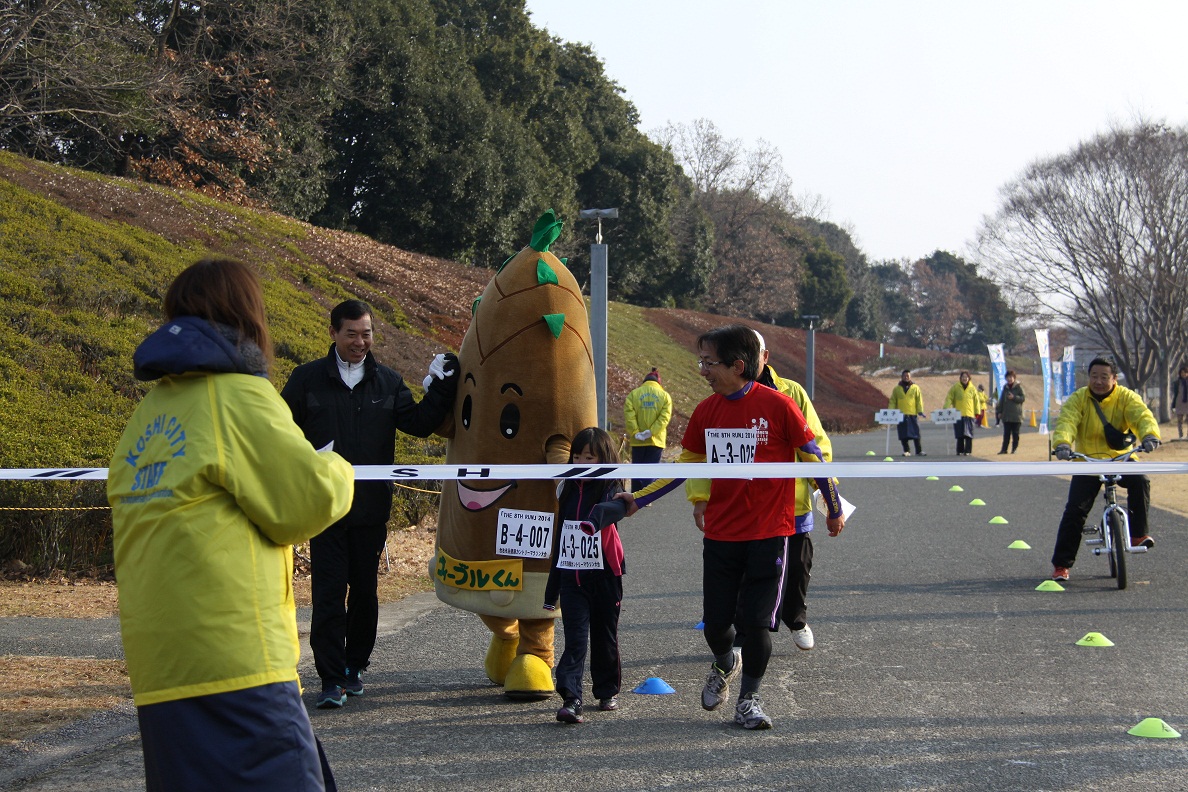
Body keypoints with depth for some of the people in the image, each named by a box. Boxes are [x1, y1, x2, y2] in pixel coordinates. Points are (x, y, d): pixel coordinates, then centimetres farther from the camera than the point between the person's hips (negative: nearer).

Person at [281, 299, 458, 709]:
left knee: (364, 592, 10)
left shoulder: (387, 382, 9)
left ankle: (355, 667, 24)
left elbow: (419, 424, 4)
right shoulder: (307, 379, 2)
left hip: (371, 508, 3)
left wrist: (441, 387, -4)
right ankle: (332, 678, -4)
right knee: (329, 593, -6)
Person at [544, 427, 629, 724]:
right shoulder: (568, 491, 10)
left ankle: (608, 691, 26)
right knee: (575, 638, -7)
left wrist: (597, 519, -57)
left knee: (605, 637, 10)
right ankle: (570, 698, -17)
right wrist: (552, 589, 18)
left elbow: (616, 507, -32)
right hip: (571, 575, 3)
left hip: (604, 577, -3)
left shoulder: (610, 489, -5)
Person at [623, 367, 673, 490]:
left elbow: (629, 415, -9)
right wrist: (651, 432, -14)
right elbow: (664, 417, -9)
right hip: (656, 441, -1)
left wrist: (635, 432, -10)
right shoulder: (665, 396, 3)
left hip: (637, 442, 1)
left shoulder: (633, 394, 4)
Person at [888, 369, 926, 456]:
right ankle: (906, 451, 8)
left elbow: (919, 400, 4)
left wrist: (920, 411, -6)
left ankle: (919, 451, 4)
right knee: (903, 435, 1)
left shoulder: (915, 388, 7)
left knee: (916, 433, 0)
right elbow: (892, 401, 8)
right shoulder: (897, 389, 9)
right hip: (901, 415, 1)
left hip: (913, 415, -1)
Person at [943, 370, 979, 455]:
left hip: (969, 414, 1)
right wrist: (945, 407, -14)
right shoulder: (955, 387, 3)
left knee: (968, 434, -3)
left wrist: (977, 412, 7)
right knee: (960, 435, 0)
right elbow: (949, 398, 0)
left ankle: (967, 451, 1)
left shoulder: (972, 389, 7)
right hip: (958, 415, -1)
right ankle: (960, 451, 6)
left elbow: (976, 401, 11)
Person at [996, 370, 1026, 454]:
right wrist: (999, 411, 11)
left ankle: (1014, 448, 9)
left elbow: (1023, 398, -5)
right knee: (1006, 433, 3)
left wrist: (1014, 397, -17)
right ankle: (1004, 449, 2)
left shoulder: (1018, 387, -2)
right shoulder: (1005, 387, 12)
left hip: (1016, 415, -4)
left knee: (1015, 433, 3)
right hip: (1006, 414, 4)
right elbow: (1001, 400, 15)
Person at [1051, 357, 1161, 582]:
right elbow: (1066, 421, -20)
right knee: (1075, 511, -8)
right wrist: (1062, 443, -43)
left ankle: (1138, 534, -14)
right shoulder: (1078, 399, -5)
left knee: (1140, 481, -30)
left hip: (1120, 459, 0)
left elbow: (1142, 416, -21)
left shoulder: (1126, 397, -5)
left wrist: (1150, 435, -44)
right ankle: (1061, 564, 2)